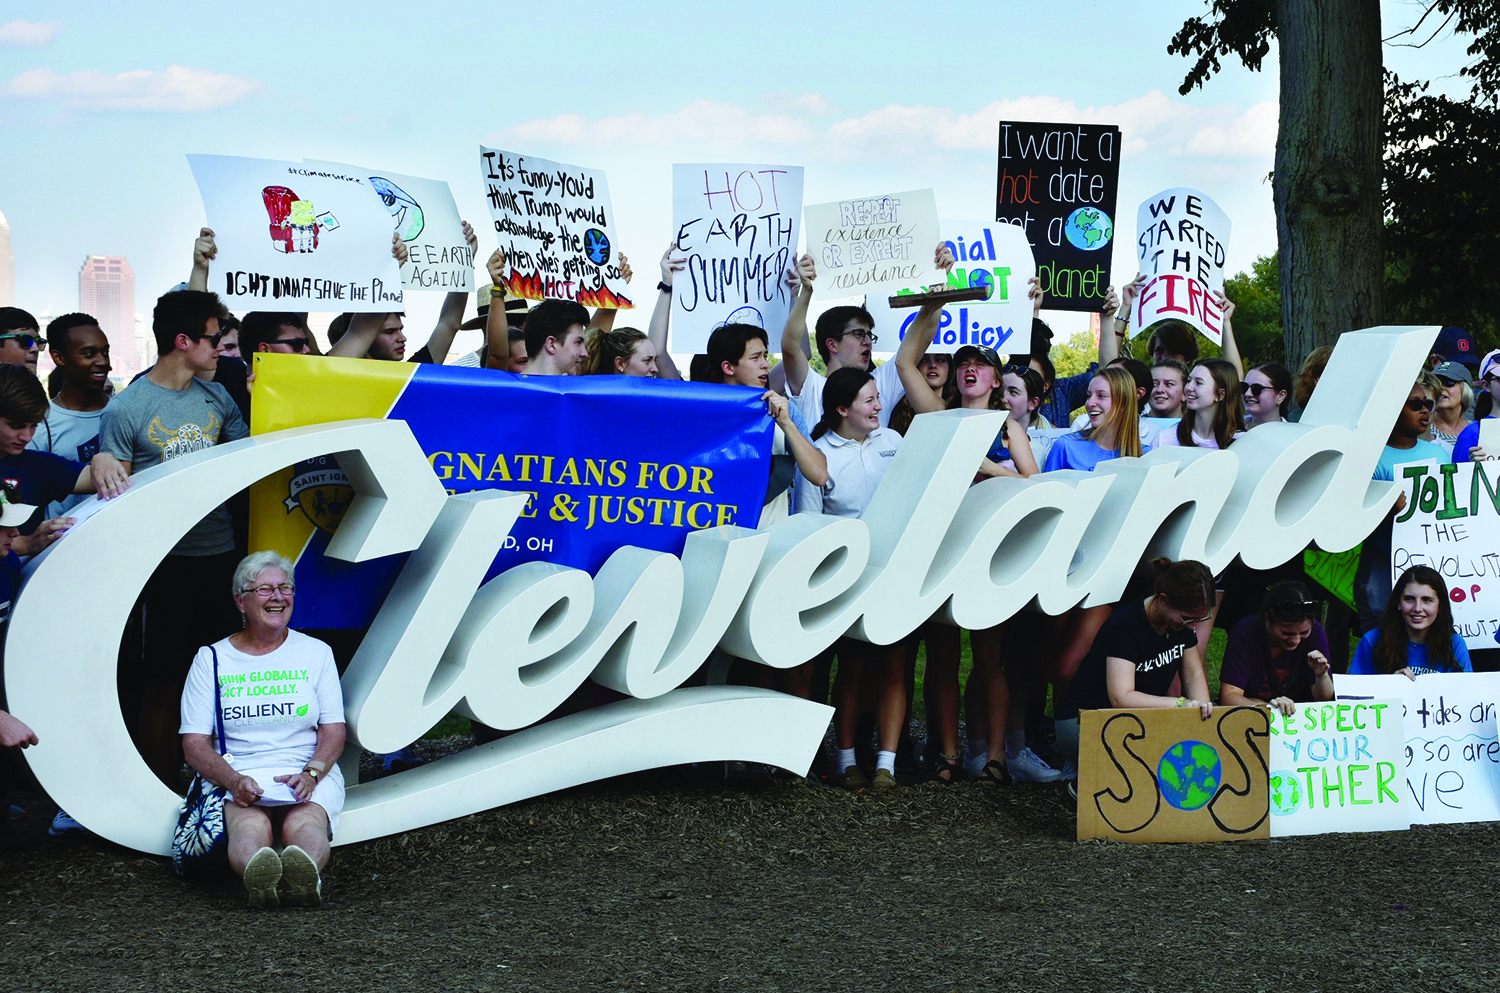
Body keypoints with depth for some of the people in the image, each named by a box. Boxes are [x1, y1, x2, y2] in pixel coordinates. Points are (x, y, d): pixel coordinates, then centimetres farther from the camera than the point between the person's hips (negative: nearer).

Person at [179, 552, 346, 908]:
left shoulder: (316, 653, 15)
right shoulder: (211, 660, 11)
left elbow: (333, 730, 9)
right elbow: (194, 743, 4)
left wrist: (311, 773, -13)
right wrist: (234, 781, -17)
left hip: (310, 775, 1)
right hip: (239, 776, -1)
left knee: (303, 823, -35)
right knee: (249, 826, -36)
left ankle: (305, 874, -68)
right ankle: (257, 876, -69)